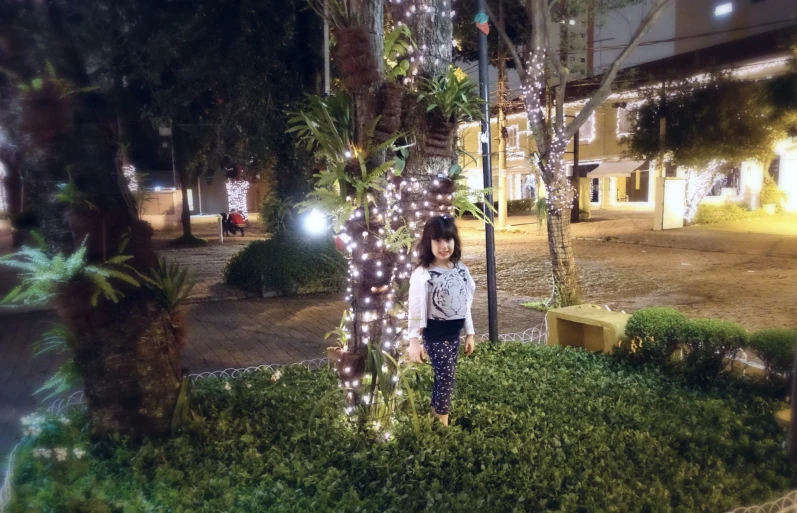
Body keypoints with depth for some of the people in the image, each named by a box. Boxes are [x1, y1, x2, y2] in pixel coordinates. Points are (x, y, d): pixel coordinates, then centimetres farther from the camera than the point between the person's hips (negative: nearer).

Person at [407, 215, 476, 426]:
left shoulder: (461, 270, 3)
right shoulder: (422, 274, -16)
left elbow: (466, 304, 10)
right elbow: (415, 309, -15)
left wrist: (470, 333, 12)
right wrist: (414, 341, -16)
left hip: (454, 333, 6)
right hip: (435, 334, -6)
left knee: (442, 377, 16)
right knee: (446, 379, -2)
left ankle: (435, 416, 31)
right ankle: (443, 424, 14)